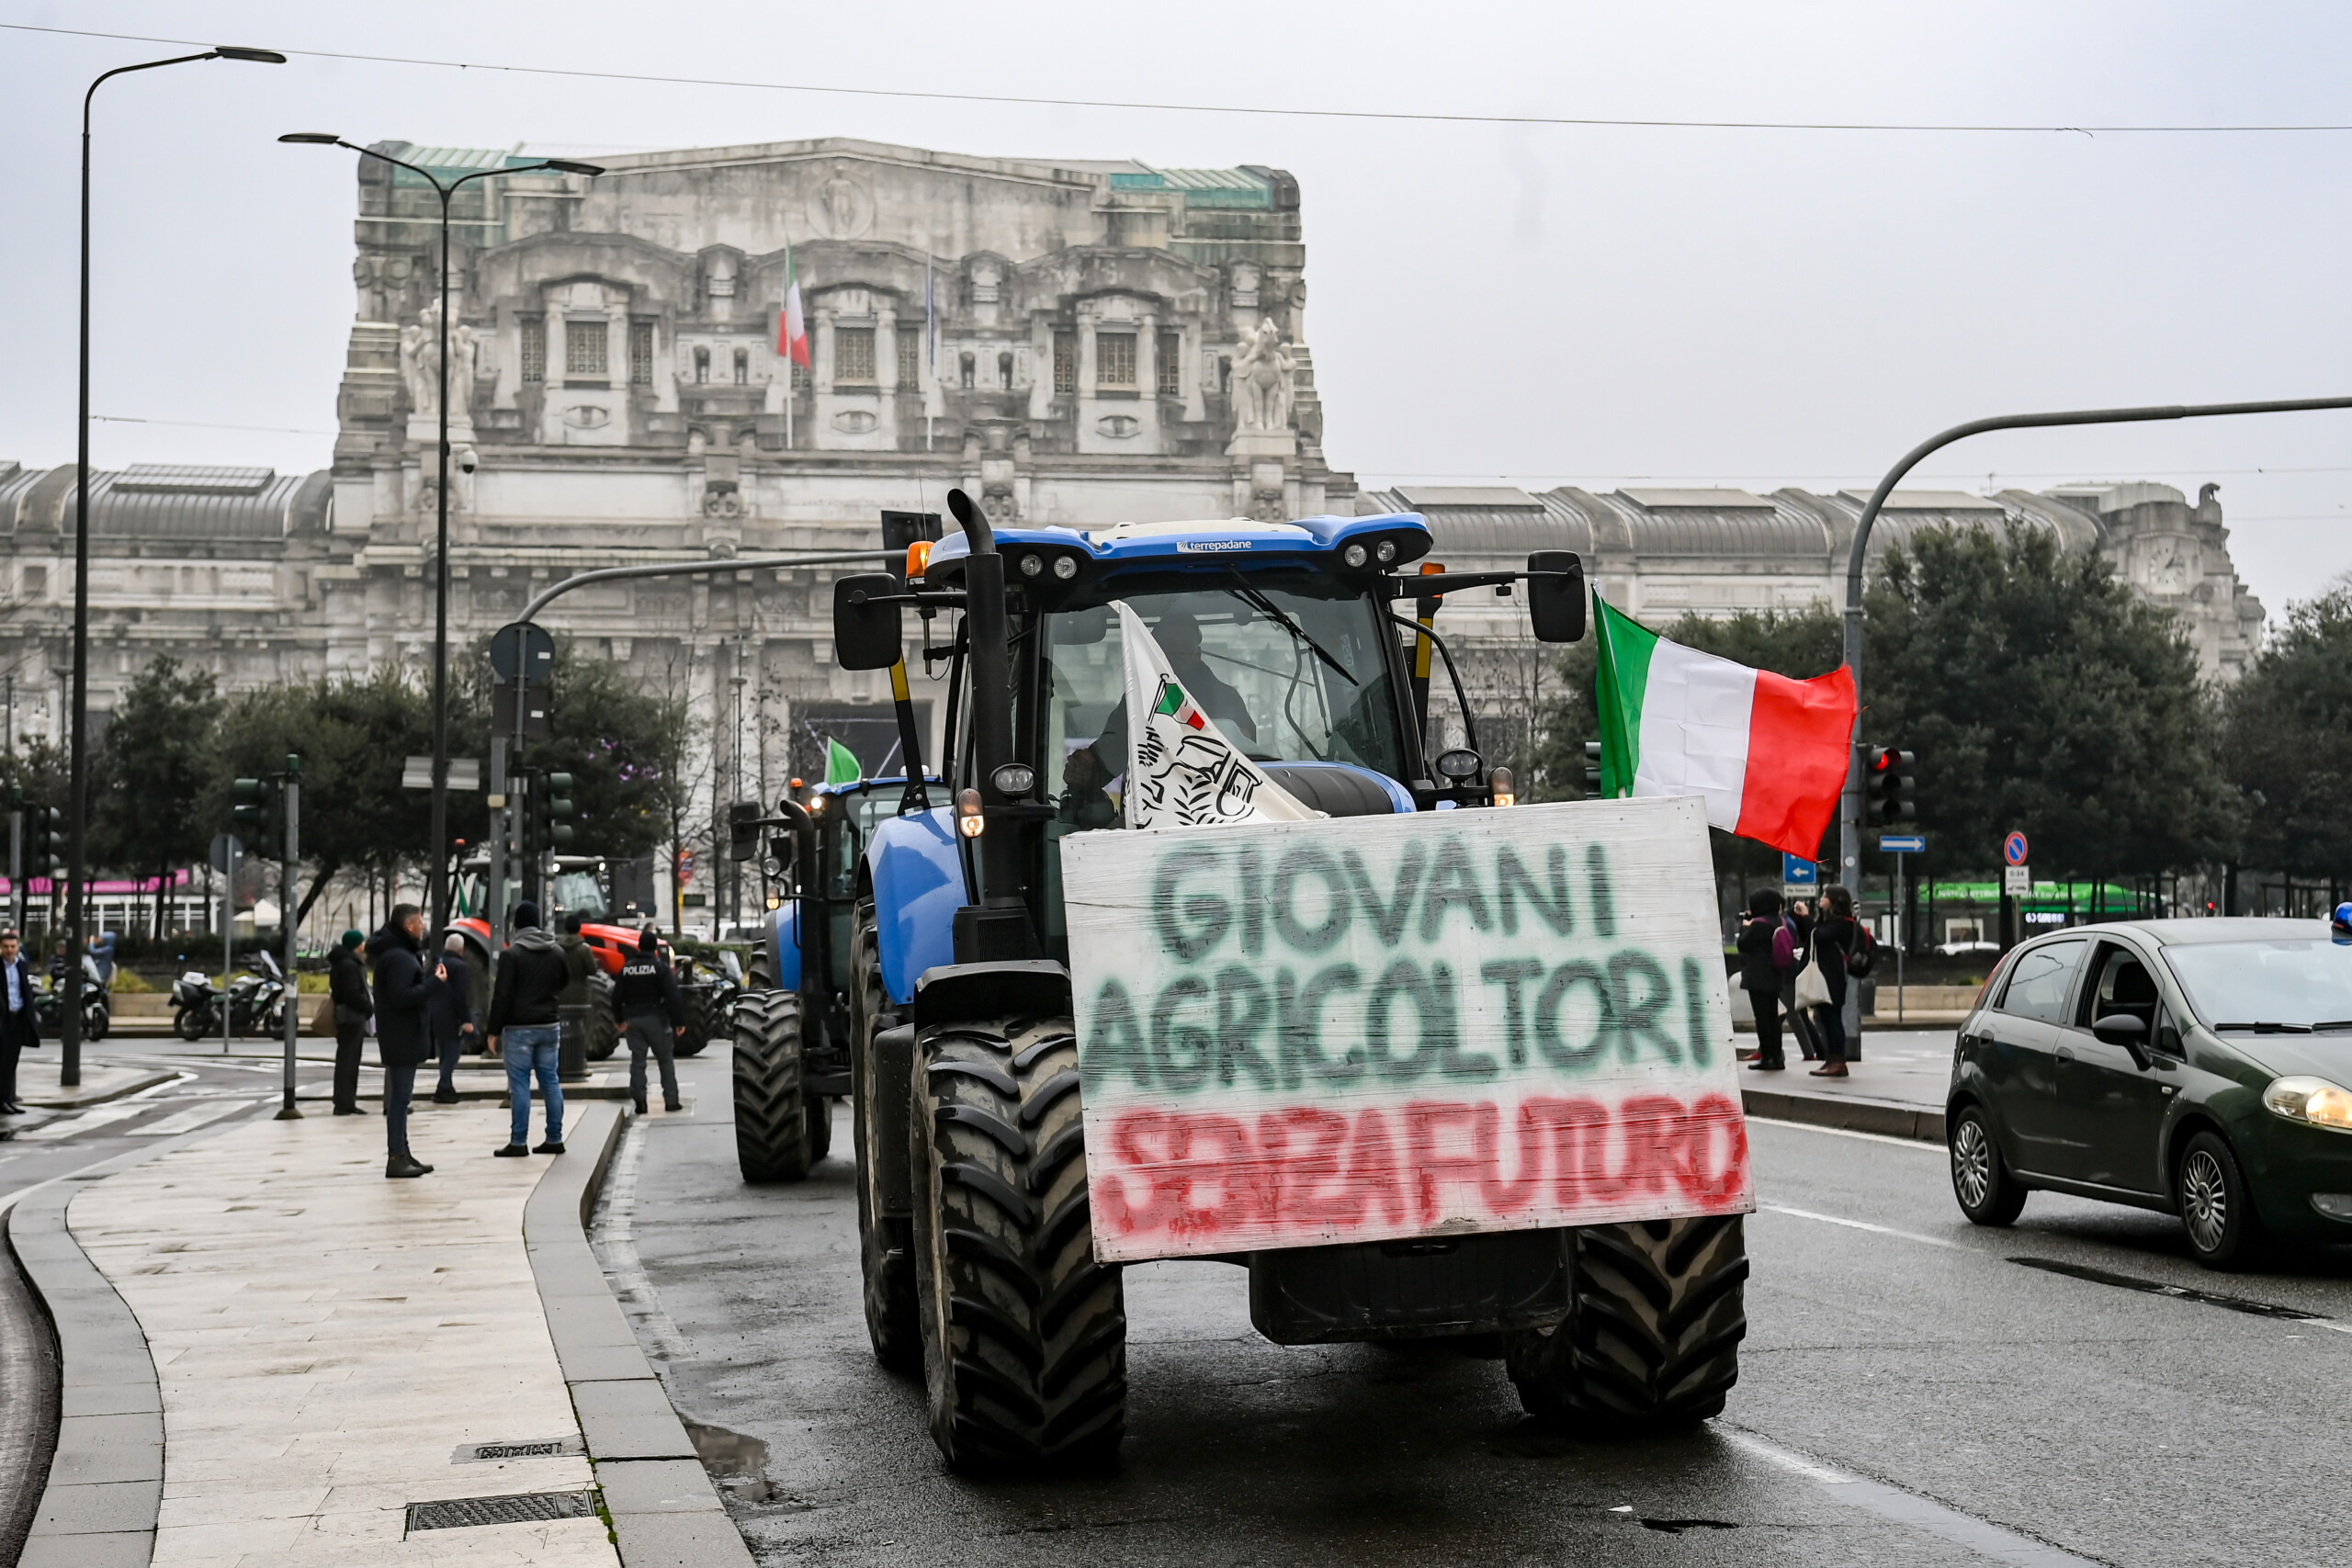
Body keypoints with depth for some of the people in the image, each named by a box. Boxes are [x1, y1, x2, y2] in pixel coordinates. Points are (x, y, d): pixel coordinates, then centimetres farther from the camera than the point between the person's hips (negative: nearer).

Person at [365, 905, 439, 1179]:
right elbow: (403, 997, -27)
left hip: (404, 1036, 11)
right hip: (402, 1037, -11)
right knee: (399, 1098, -8)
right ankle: (395, 1158, -7)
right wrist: (434, 982, -21)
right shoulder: (398, 958, -19)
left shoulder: (403, 952, 15)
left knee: (400, 1097, 15)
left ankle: (402, 1154, 23)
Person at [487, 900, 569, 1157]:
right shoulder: (556, 951, 6)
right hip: (549, 1027, 5)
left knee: (520, 1085, -3)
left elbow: (502, 996, -13)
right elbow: (565, 981, 23)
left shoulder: (512, 954, -11)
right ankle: (554, 1138, 11)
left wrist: (494, 1031, -8)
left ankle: (519, 1142, -3)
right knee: (550, 1082, 9)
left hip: (519, 1029, -5)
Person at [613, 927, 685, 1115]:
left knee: (637, 1060, 6)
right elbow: (673, 996, -14)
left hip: (633, 1019, 3)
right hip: (655, 1018, -3)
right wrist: (679, 1021, -10)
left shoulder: (627, 968, 5)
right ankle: (671, 1100, 4)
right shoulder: (660, 967, -8)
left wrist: (621, 1019, 23)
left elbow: (617, 996, 10)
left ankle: (639, 1102, 0)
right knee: (666, 1060, 6)